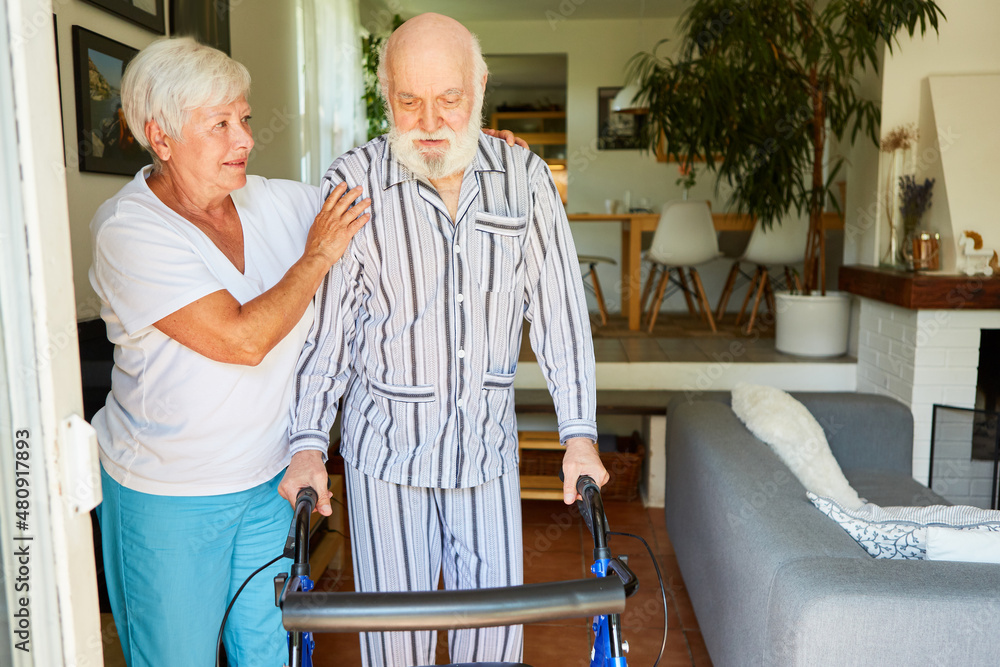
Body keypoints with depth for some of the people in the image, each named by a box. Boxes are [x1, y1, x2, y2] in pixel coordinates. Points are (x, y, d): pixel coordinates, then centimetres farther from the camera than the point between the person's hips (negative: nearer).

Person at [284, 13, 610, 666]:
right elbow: (324, 321, -4)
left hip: (488, 444, 2)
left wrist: (579, 434, -4)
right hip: (387, 447, -1)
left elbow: (560, 308, -1)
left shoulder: (526, 177, -4)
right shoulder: (354, 182, -8)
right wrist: (308, 444, -9)